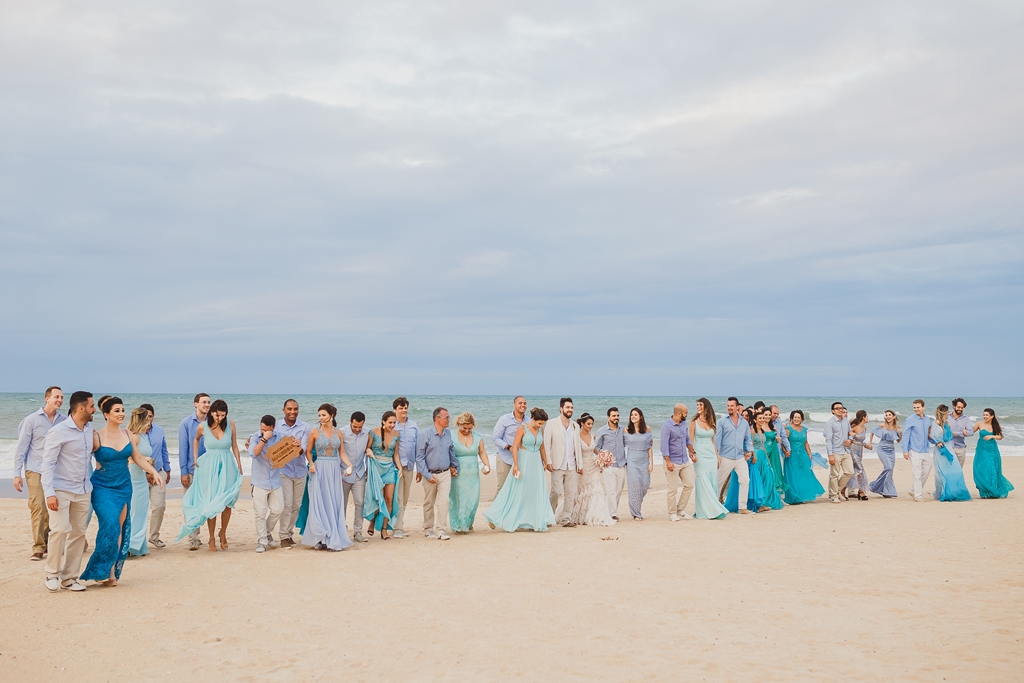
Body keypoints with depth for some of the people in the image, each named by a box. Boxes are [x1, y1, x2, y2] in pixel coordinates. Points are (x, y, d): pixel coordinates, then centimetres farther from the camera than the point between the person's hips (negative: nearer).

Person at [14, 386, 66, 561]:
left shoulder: (64, 420, 2)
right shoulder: (32, 420, -5)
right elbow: (21, 448, -2)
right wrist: (17, 474, -4)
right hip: (35, 470, -3)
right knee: (38, 507, -8)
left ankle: (48, 543, 17)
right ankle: (38, 547, -2)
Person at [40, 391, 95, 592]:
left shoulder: (89, 429, 6)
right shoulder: (59, 431, -13)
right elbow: (47, 463, -14)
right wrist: (49, 493, -21)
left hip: (83, 491, 6)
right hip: (61, 489, -6)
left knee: (78, 533, 6)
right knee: (59, 529, -15)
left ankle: (69, 577, 15)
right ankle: (52, 574, 3)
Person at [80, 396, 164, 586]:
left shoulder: (129, 435, 3)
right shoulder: (96, 437, -10)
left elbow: (138, 458, 10)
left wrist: (154, 472, -1)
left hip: (123, 486, 5)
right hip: (103, 487, -5)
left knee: (121, 528, 4)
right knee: (110, 525, -17)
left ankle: (112, 571, 12)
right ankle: (103, 570, -3)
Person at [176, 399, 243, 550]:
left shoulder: (230, 425, -4)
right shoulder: (203, 427, -4)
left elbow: (234, 446, 4)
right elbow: (196, 439, 18)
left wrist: (239, 466, 4)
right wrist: (195, 457, 12)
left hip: (227, 466, 1)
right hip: (209, 466, -1)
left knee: (227, 502, 3)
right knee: (211, 504, 1)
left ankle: (223, 533, 23)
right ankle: (211, 539, 11)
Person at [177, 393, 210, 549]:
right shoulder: (186, 423, -2)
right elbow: (183, 448, -2)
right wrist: (183, 472, -6)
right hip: (191, 470, -2)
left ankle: (196, 536, 18)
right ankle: (193, 539, 5)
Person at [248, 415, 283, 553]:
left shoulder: (279, 437, 3)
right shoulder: (255, 438, -6)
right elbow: (253, 453, -22)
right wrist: (264, 439, -23)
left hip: (275, 480, 3)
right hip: (260, 481, -3)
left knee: (278, 509, 9)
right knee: (260, 513, -2)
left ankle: (267, 533, 30)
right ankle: (262, 542, 6)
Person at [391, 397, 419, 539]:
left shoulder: (414, 426, 8)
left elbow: (418, 446, 11)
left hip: (409, 466, 4)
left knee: (405, 499, 12)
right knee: (398, 498, -7)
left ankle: (400, 524, 23)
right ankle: (398, 528, -4)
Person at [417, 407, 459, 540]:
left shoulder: (448, 434, 3)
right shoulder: (426, 435, -10)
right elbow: (419, 457, -9)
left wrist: (455, 466, 22)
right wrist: (427, 475, -13)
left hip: (445, 474, 3)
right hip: (430, 474, -3)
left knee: (444, 501, -10)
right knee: (429, 503, 10)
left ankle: (440, 529, -4)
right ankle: (428, 529, 25)